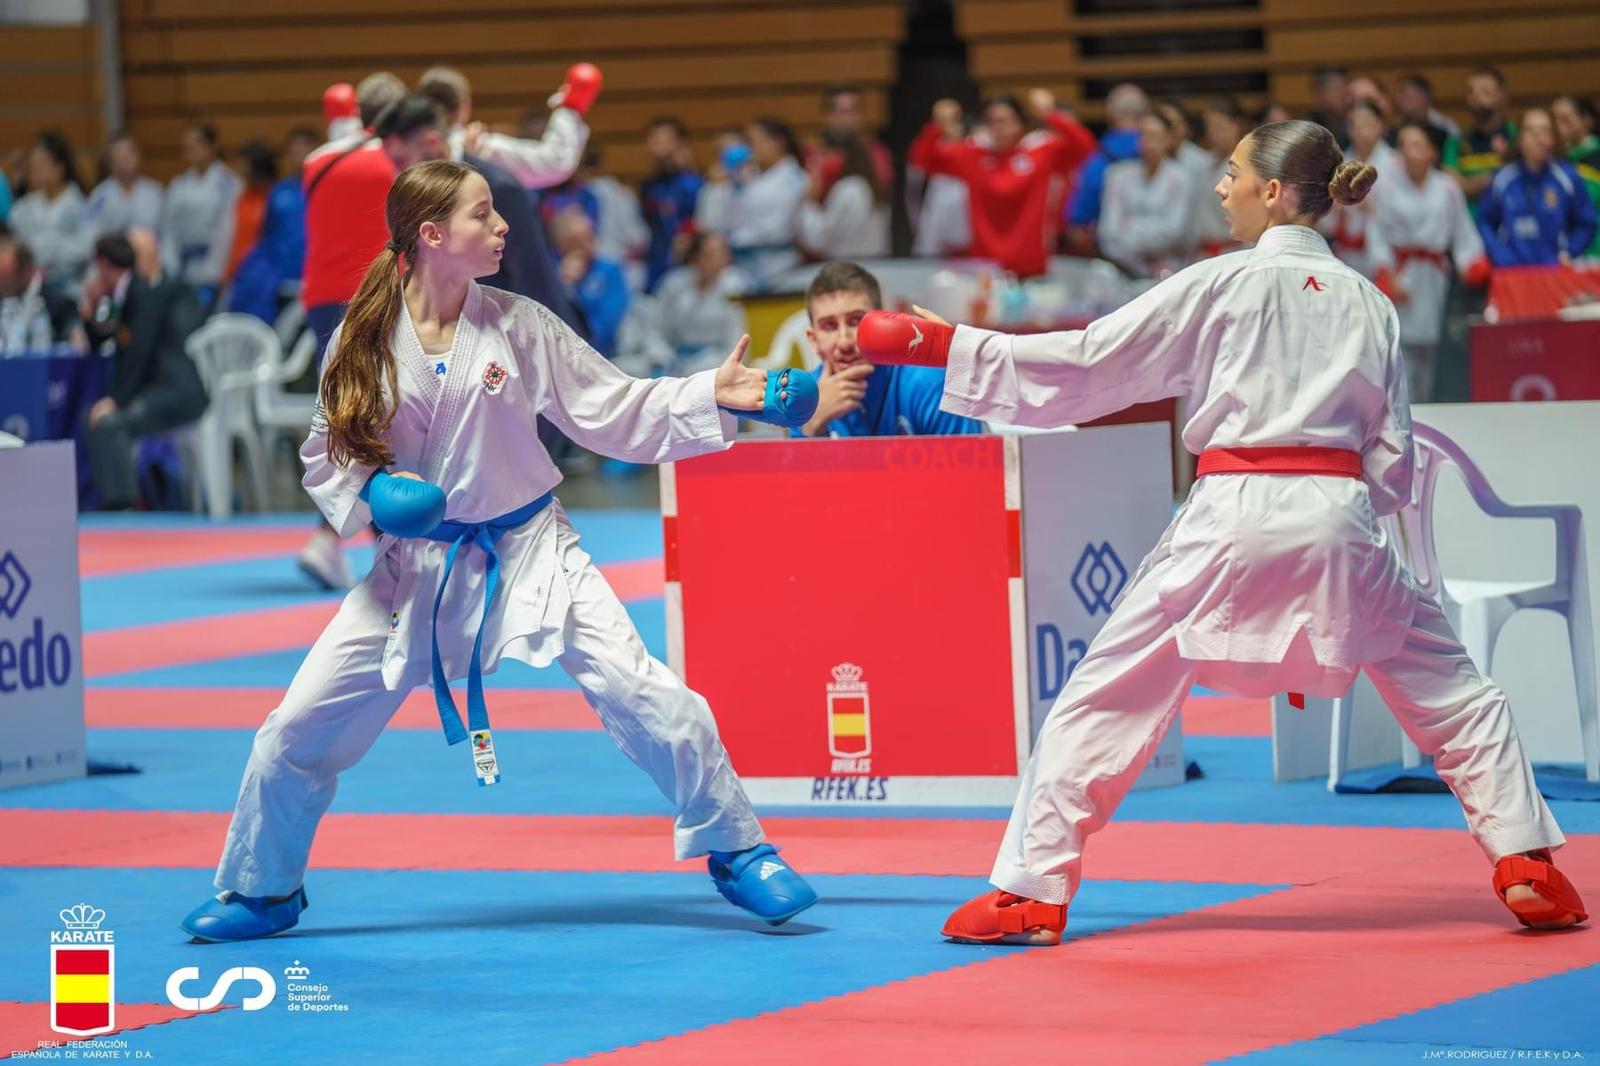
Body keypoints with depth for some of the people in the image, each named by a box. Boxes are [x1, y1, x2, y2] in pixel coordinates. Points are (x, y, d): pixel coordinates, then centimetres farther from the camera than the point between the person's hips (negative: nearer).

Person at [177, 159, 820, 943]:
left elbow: (617, 412, -2)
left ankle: (736, 854, 3)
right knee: (298, 727, -1)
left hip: (528, 551, -1)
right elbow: (325, 456, 3)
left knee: (642, 695, -16)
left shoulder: (518, 327, -7)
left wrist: (714, 397, -14)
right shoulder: (364, 341, -8)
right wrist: (369, 495, -17)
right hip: (415, 565, 1)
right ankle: (261, 891, 24)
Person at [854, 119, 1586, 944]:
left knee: (1102, 696, 6)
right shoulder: (1368, 303, 13)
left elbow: (1083, 366, 1)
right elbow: (1391, 463, 12)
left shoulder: (1221, 286, 1)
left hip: (1232, 514, -3)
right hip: (1340, 519, 3)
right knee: (1450, 692, 17)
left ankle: (1030, 891, 4)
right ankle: (1526, 867, 7)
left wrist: (942, 347, 6)